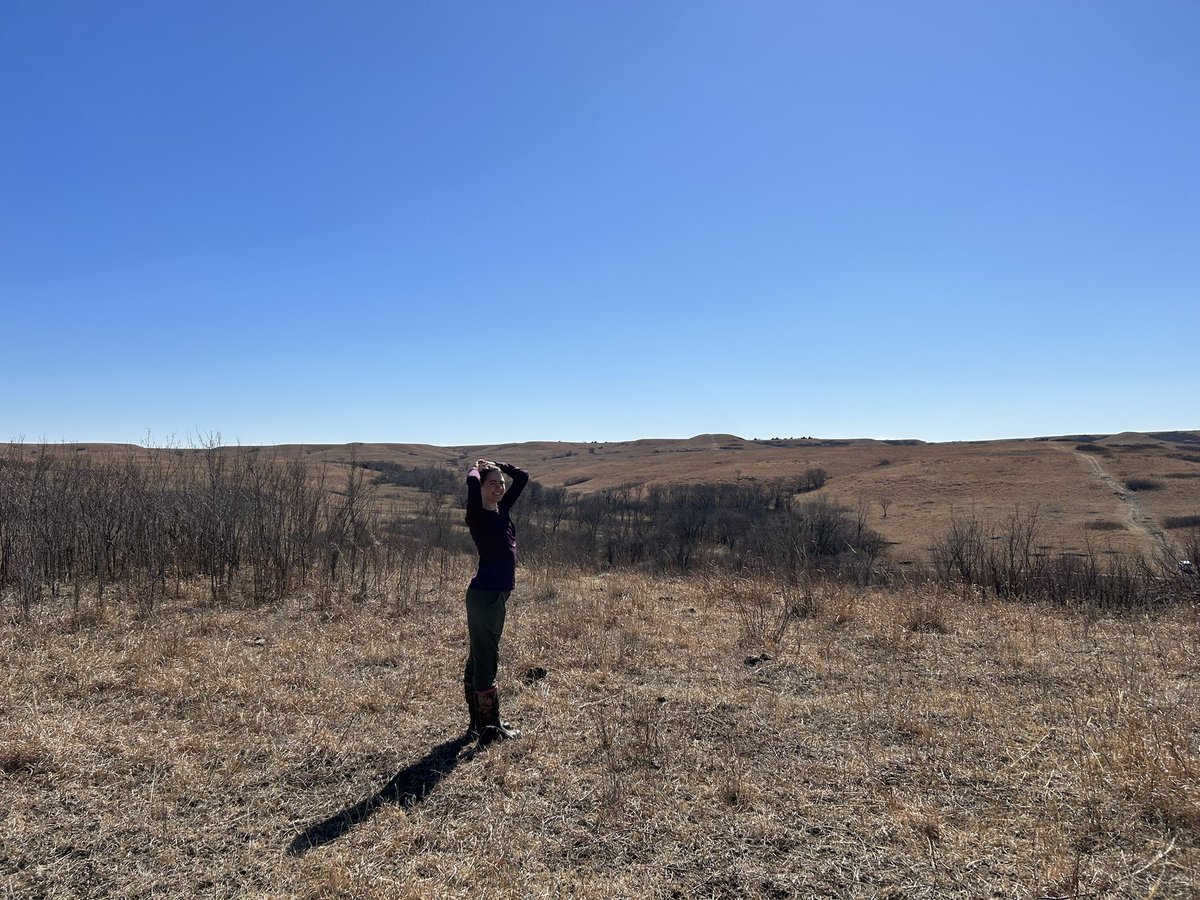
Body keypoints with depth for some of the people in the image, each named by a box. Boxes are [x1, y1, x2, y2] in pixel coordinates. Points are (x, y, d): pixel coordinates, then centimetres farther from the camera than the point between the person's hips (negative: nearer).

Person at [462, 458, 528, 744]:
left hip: (497, 594, 9)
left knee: (479, 658, 16)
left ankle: (479, 722, 26)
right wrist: (476, 469, -7)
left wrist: (493, 464, 13)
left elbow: (522, 477, 15)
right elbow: (471, 482, -28)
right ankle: (491, 728, 3)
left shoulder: (501, 510, 9)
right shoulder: (477, 515, -11)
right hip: (484, 594, -9)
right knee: (486, 660, -3)